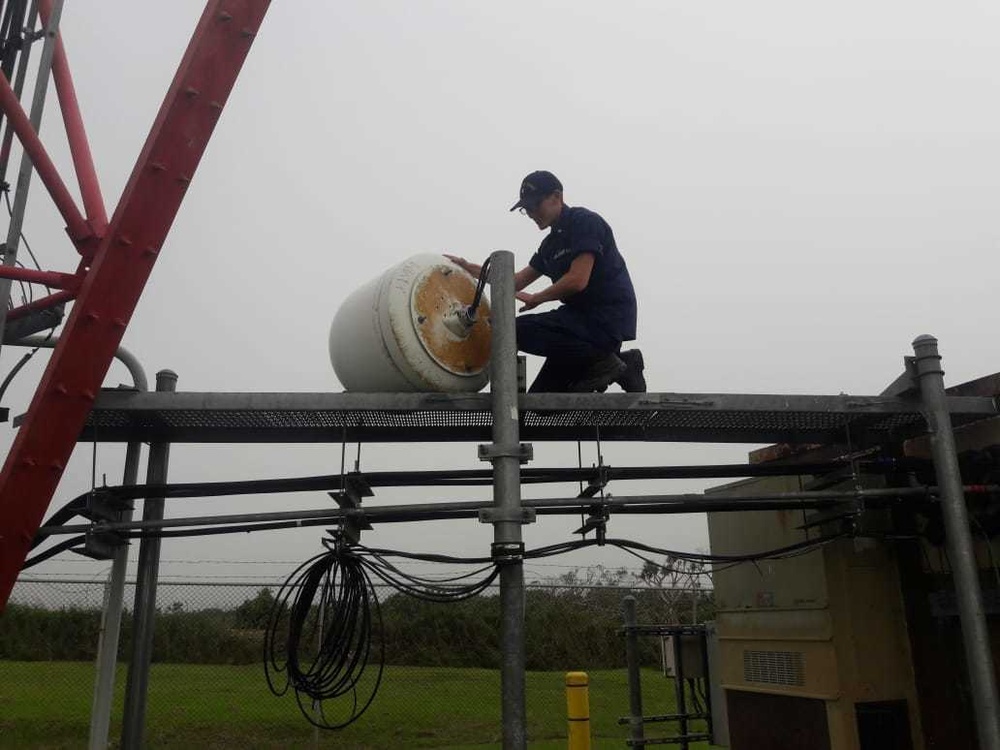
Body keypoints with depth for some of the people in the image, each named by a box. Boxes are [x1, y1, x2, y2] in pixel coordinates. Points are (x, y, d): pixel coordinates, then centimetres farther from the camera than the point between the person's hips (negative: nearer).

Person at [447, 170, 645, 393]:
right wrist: (468, 267, 20)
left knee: (521, 330, -22)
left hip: (606, 321, -9)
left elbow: (578, 280, -20)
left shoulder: (584, 222, -8)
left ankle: (600, 364, -12)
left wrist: (536, 299, -5)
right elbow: (517, 281, 23)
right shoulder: (551, 243, 17)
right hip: (584, 318, 9)